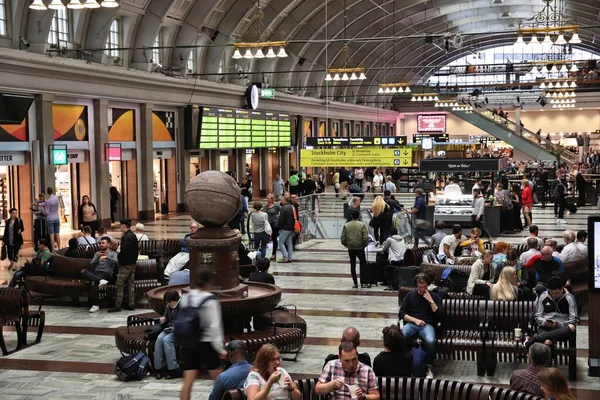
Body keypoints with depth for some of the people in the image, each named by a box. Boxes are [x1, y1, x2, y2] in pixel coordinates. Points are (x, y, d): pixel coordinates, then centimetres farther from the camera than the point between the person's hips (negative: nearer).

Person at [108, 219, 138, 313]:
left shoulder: (125, 237, -19)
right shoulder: (133, 236, 10)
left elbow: (124, 251, -27)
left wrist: (119, 257, -10)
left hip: (125, 264, -9)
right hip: (133, 263, 9)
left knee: (120, 285, -3)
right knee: (131, 284, 11)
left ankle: (117, 305, -2)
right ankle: (131, 304, 13)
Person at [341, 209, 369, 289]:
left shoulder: (346, 226, -1)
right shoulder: (362, 225, -8)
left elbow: (343, 239, -2)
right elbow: (365, 238, -13)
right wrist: (364, 245, 4)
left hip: (350, 248, 2)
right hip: (360, 248, -2)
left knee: (352, 265, 10)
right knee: (363, 264, 10)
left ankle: (355, 283, 11)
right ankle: (363, 283, 6)